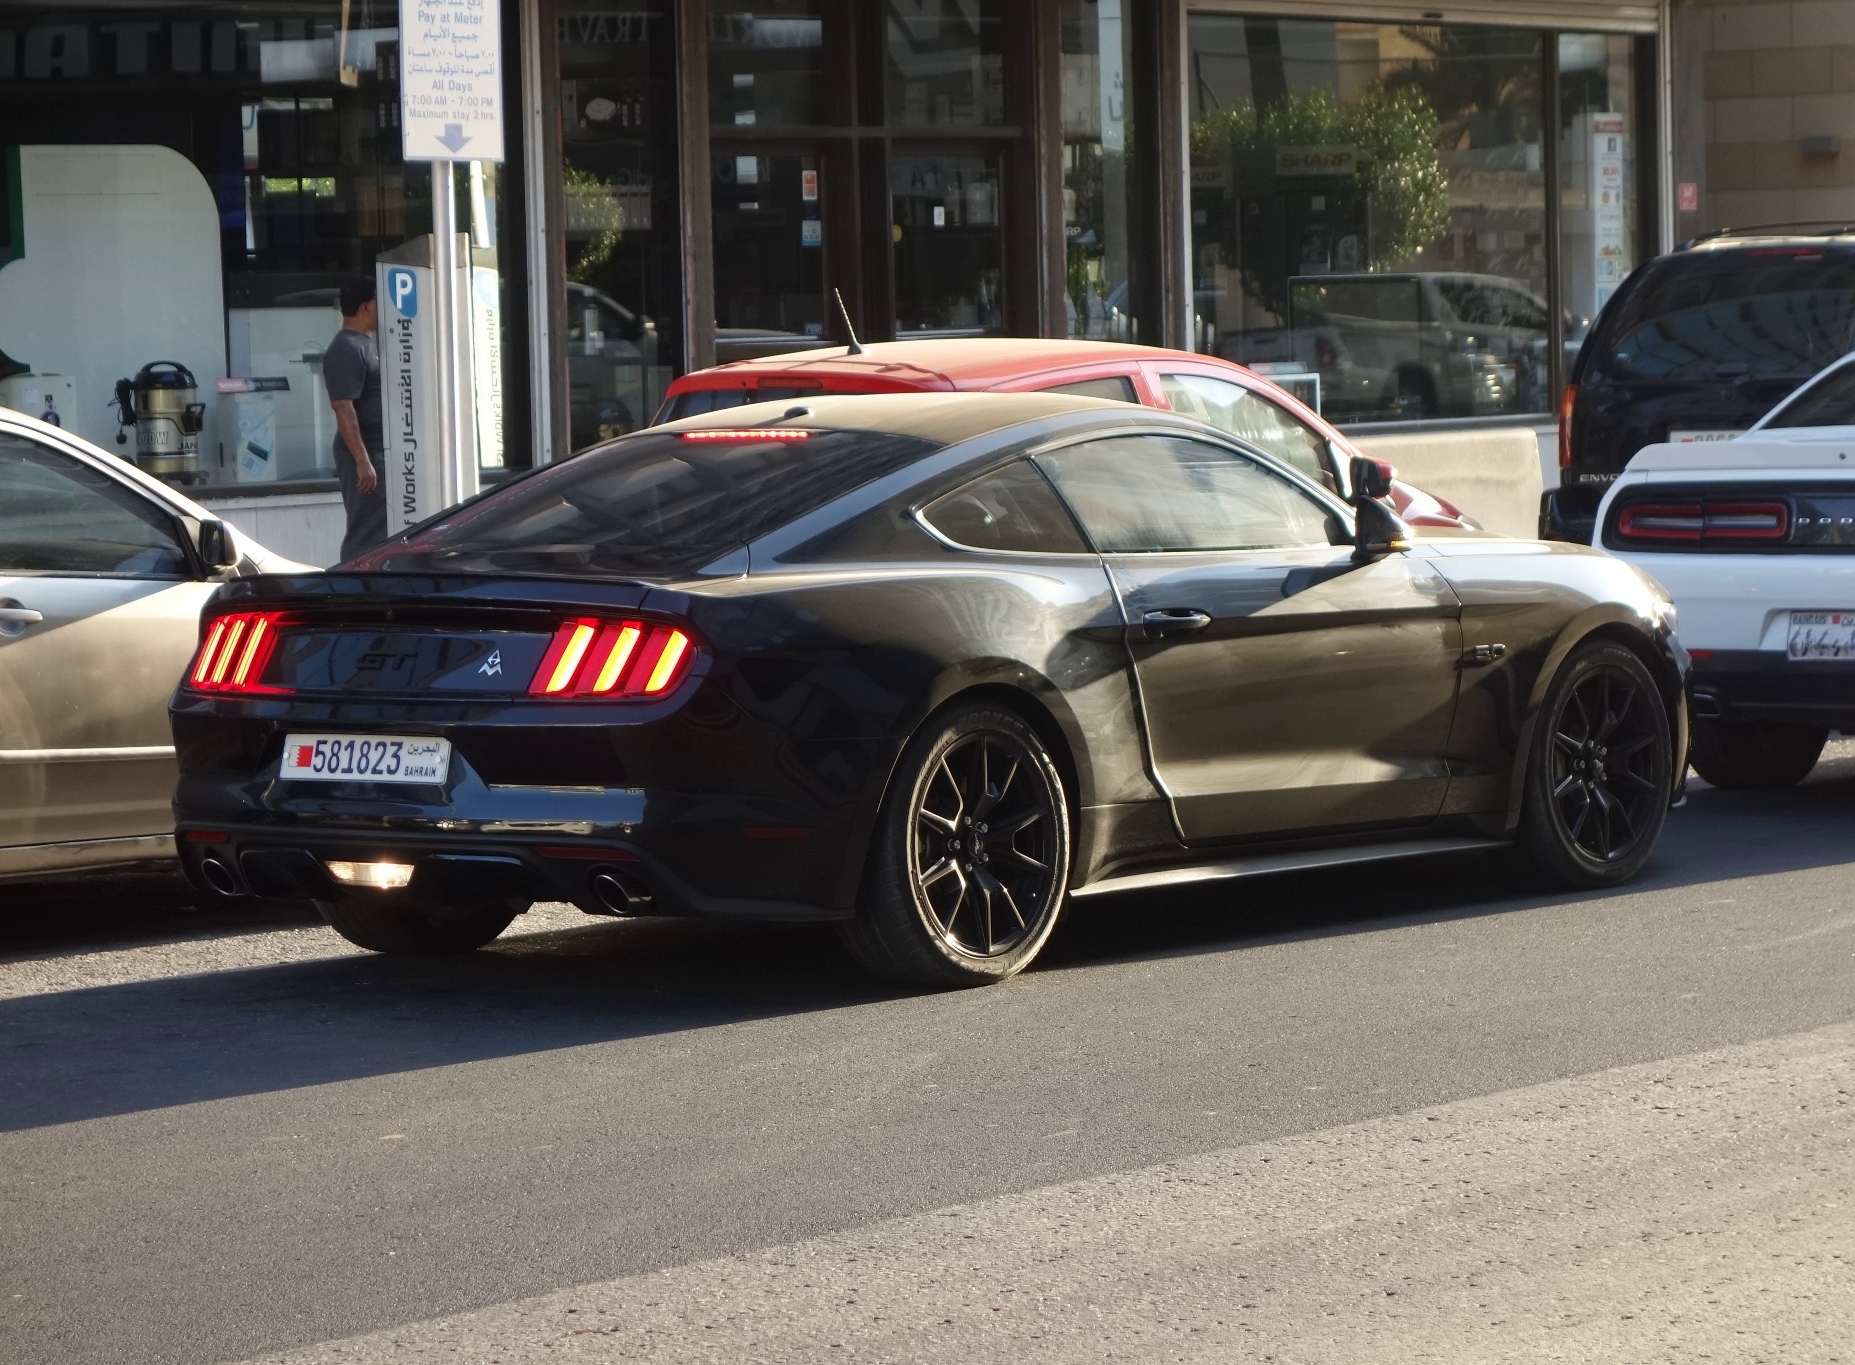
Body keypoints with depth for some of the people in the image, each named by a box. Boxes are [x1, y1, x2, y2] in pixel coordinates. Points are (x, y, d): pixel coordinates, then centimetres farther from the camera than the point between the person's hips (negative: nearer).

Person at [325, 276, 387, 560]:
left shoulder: (369, 343, 16)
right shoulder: (345, 350, -16)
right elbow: (344, 409, -23)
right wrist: (362, 460, -27)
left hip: (382, 451, 10)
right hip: (366, 453, -10)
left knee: (381, 528, 12)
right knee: (367, 533, -10)